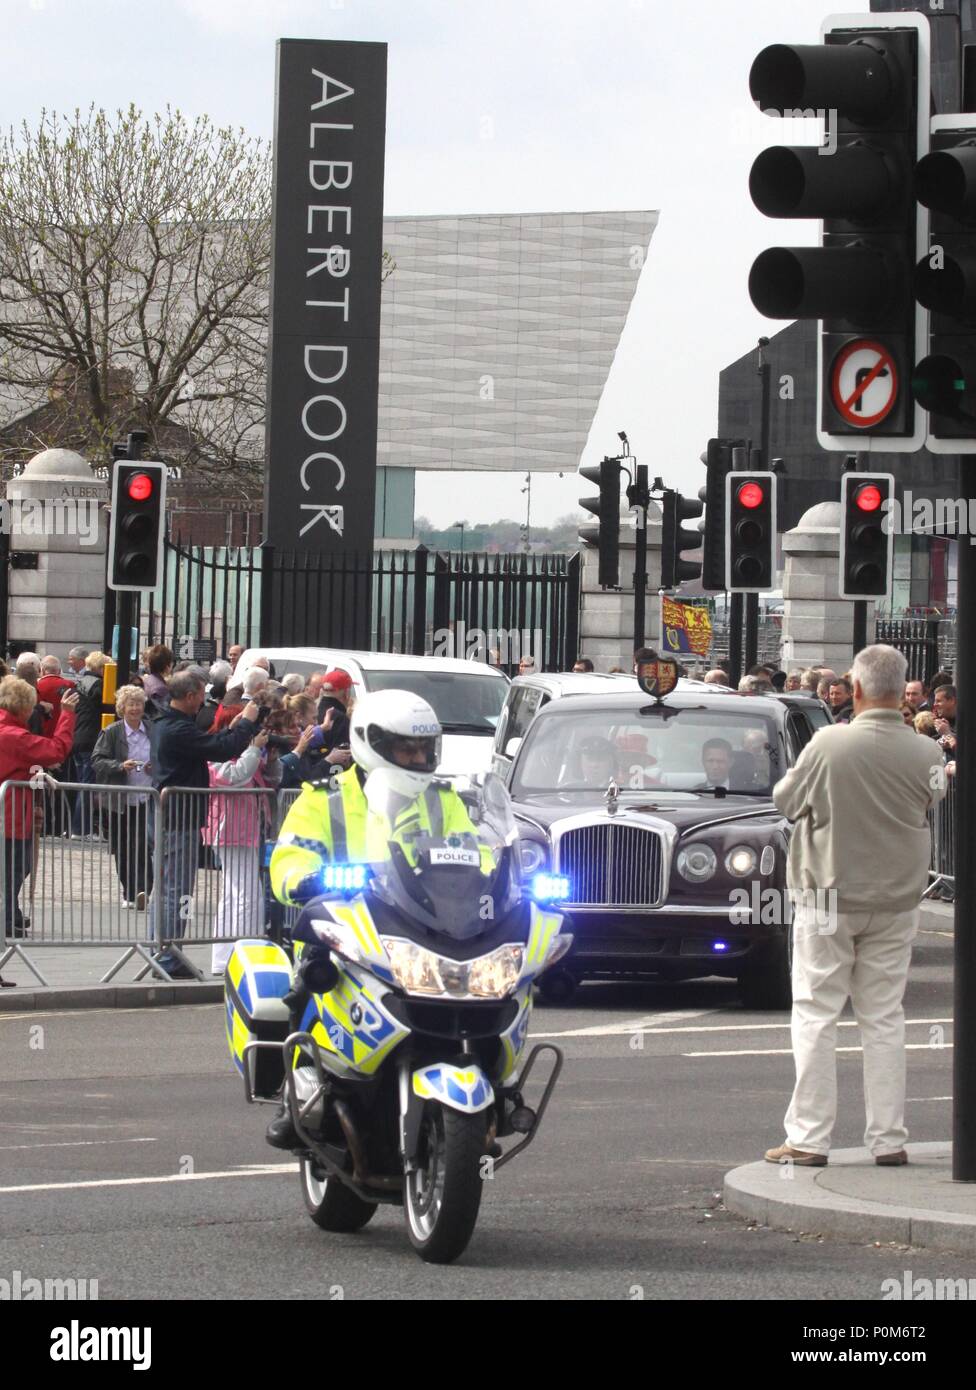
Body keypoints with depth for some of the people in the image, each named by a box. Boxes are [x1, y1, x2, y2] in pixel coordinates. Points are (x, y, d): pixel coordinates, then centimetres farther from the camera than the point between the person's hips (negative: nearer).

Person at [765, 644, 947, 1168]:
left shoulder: (829, 744, -16)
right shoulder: (924, 754, -9)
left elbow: (785, 800, -3)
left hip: (829, 899, -3)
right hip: (895, 903, 3)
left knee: (815, 1016, 4)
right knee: (884, 1018, 10)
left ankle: (809, 1138, 3)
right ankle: (888, 1139, 11)